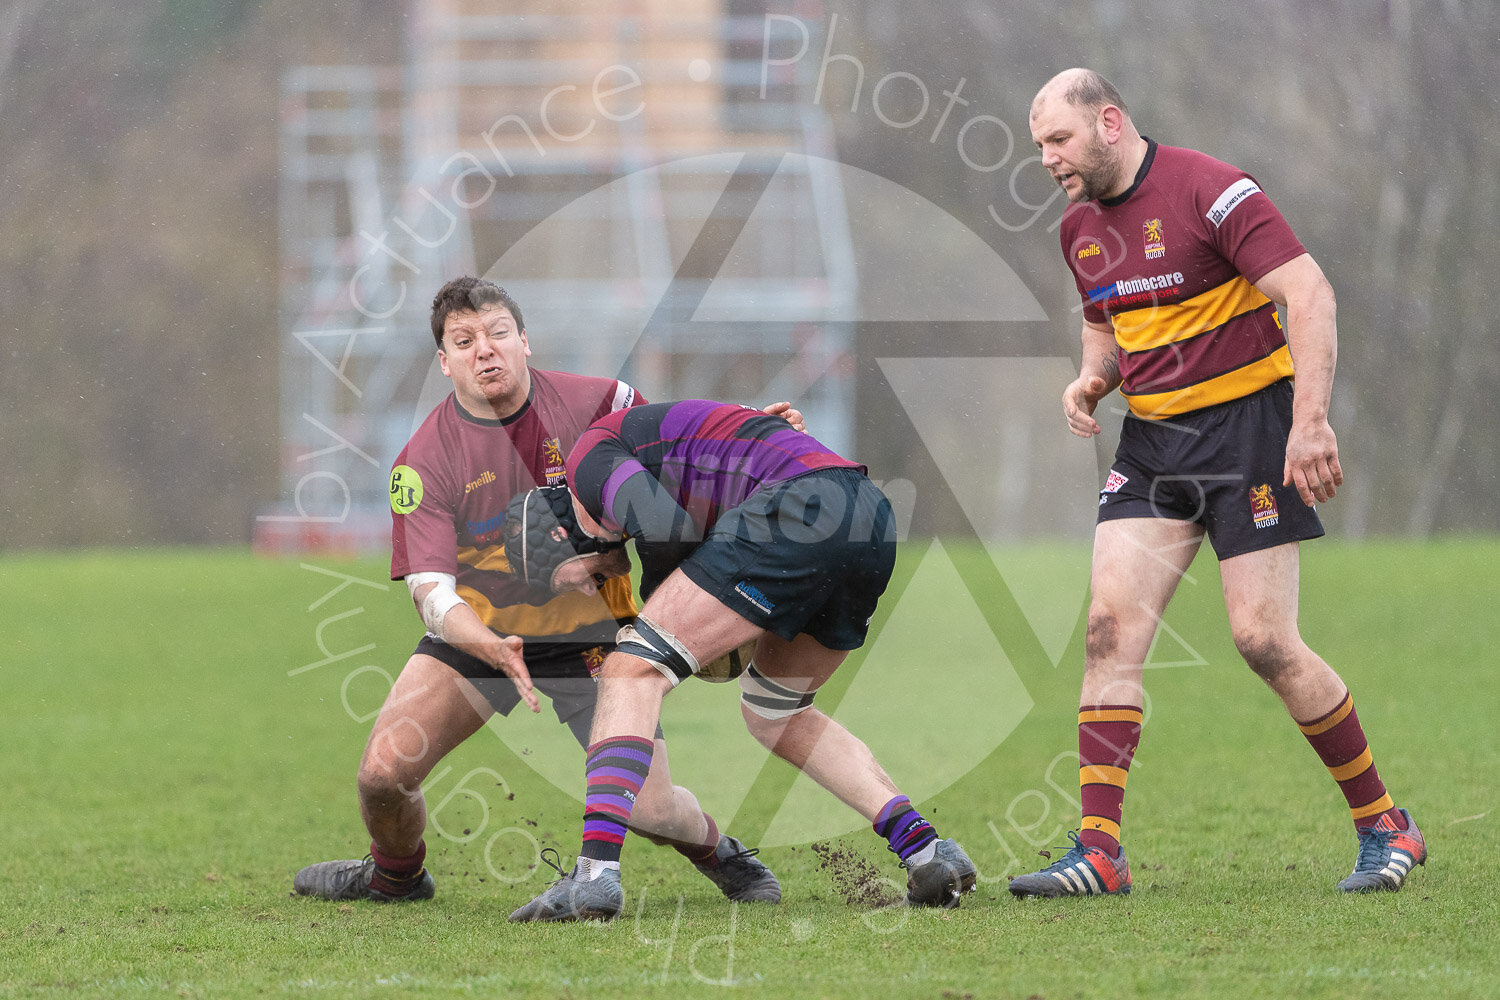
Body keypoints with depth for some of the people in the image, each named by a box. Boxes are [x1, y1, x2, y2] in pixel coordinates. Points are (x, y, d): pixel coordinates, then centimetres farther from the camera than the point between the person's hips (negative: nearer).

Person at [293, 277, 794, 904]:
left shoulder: (593, 403, -13)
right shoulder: (424, 461, -16)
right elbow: (430, 589, -22)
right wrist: (490, 649, -41)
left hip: (589, 631, -1)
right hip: (477, 632, 1)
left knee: (648, 808, -13)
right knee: (384, 770, -14)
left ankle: (723, 857, 24)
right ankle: (395, 873, 23)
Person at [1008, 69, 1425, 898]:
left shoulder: (1208, 190, -15)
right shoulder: (1081, 228, 9)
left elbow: (1308, 292, -20)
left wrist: (1311, 420, -29)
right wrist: (1093, 379, 2)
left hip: (1246, 426, -7)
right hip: (1151, 442, 7)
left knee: (1263, 639, -9)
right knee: (1110, 627, -8)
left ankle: (1384, 824, 7)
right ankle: (1099, 851, -10)